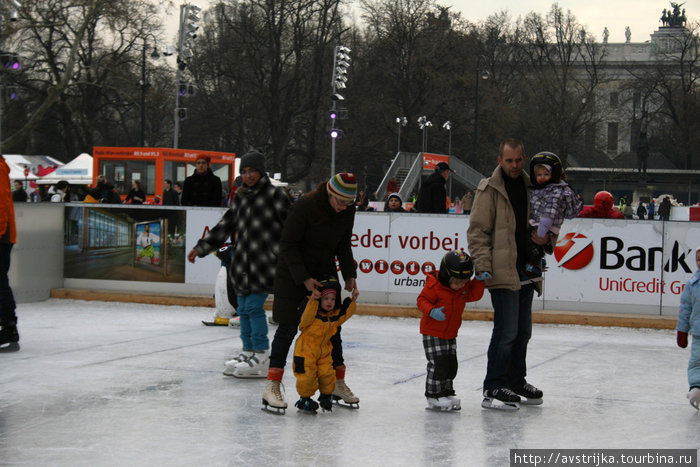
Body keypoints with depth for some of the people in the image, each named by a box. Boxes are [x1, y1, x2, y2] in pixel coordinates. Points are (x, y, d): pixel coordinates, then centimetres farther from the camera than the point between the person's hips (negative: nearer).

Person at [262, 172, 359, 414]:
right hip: (293, 273, -6)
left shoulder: (347, 212, -6)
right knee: (288, 327, -9)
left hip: (325, 272, 6)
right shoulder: (304, 206, -24)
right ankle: (272, 387, -6)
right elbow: (288, 246, -20)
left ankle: (337, 383, 20)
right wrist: (304, 278, -24)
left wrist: (349, 274, -2)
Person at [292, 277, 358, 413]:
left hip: (324, 351, 5)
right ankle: (305, 398, 13)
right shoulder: (312, 311, -17)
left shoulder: (335, 314, 3)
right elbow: (306, 317, -36)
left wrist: (352, 301, 5)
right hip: (306, 349, -5)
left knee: (327, 374, 0)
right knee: (307, 375, -8)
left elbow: (345, 313, 18)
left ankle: (326, 396, 25)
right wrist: (313, 299, -47)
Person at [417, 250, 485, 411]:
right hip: (432, 331, -7)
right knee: (438, 364, -9)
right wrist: (431, 311, -33)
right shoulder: (434, 285, -20)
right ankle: (434, 395, 2)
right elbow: (422, 300, -16)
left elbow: (474, 295, -2)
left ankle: (447, 393, 24)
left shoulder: (465, 286, 0)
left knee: (451, 365, 10)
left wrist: (479, 280, -16)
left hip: (450, 333, 7)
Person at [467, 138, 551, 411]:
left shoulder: (530, 188, 14)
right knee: (507, 331, -11)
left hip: (526, 272, 7)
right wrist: (483, 265, -18)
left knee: (522, 331, 15)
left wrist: (546, 239, 1)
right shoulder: (489, 189, -5)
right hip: (502, 272, -7)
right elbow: (477, 231, -9)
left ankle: (516, 381, 29)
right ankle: (493, 389, -5)